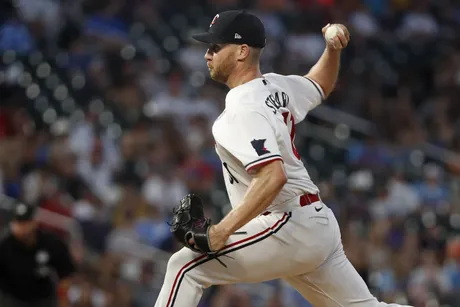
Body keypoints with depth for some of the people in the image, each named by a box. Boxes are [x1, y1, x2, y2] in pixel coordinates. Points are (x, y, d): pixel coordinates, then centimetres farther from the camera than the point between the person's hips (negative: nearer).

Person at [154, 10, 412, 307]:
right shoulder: (275, 86, 11)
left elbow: (273, 176, -28)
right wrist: (334, 49, 13)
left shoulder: (244, 109, -16)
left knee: (186, 267, -11)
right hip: (317, 226, 10)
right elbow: (321, 85, 32)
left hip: (288, 227, -10)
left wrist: (223, 231, -33)